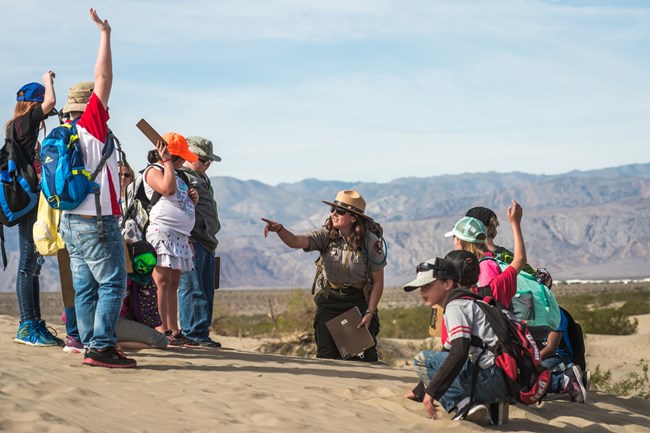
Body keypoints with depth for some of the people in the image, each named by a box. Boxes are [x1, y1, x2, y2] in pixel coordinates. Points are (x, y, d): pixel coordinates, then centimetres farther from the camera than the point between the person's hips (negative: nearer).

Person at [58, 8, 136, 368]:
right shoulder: (90, 127, -11)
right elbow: (103, 78, -12)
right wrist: (104, 34, -6)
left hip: (71, 221, 9)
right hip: (97, 220, -9)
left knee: (85, 287, 9)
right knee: (112, 284, -6)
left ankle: (92, 344, 12)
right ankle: (101, 347, -11)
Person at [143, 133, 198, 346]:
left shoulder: (175, 174, 25)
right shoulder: (153, 170, -2)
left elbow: (183, 204, 32)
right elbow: (168, 189, -22)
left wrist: (193, 198, 10)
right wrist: (167, 161, -13)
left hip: (180, 234, 9)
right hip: (162, 230, -9)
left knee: (173, 283, 7)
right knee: (162, 281, -13)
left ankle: (174, 330, 7)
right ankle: (162, 329, -16)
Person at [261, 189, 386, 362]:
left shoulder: (370, 242, -12)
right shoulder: (326, 235, -8)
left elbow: (378, 281, -6)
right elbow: (295, 241, -24)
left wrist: (370, 313, -12)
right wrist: (279, 229, -44)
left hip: (359, 302, -2)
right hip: (329, 301, 2)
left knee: (365, 357, -4)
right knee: (326, 357, -2)